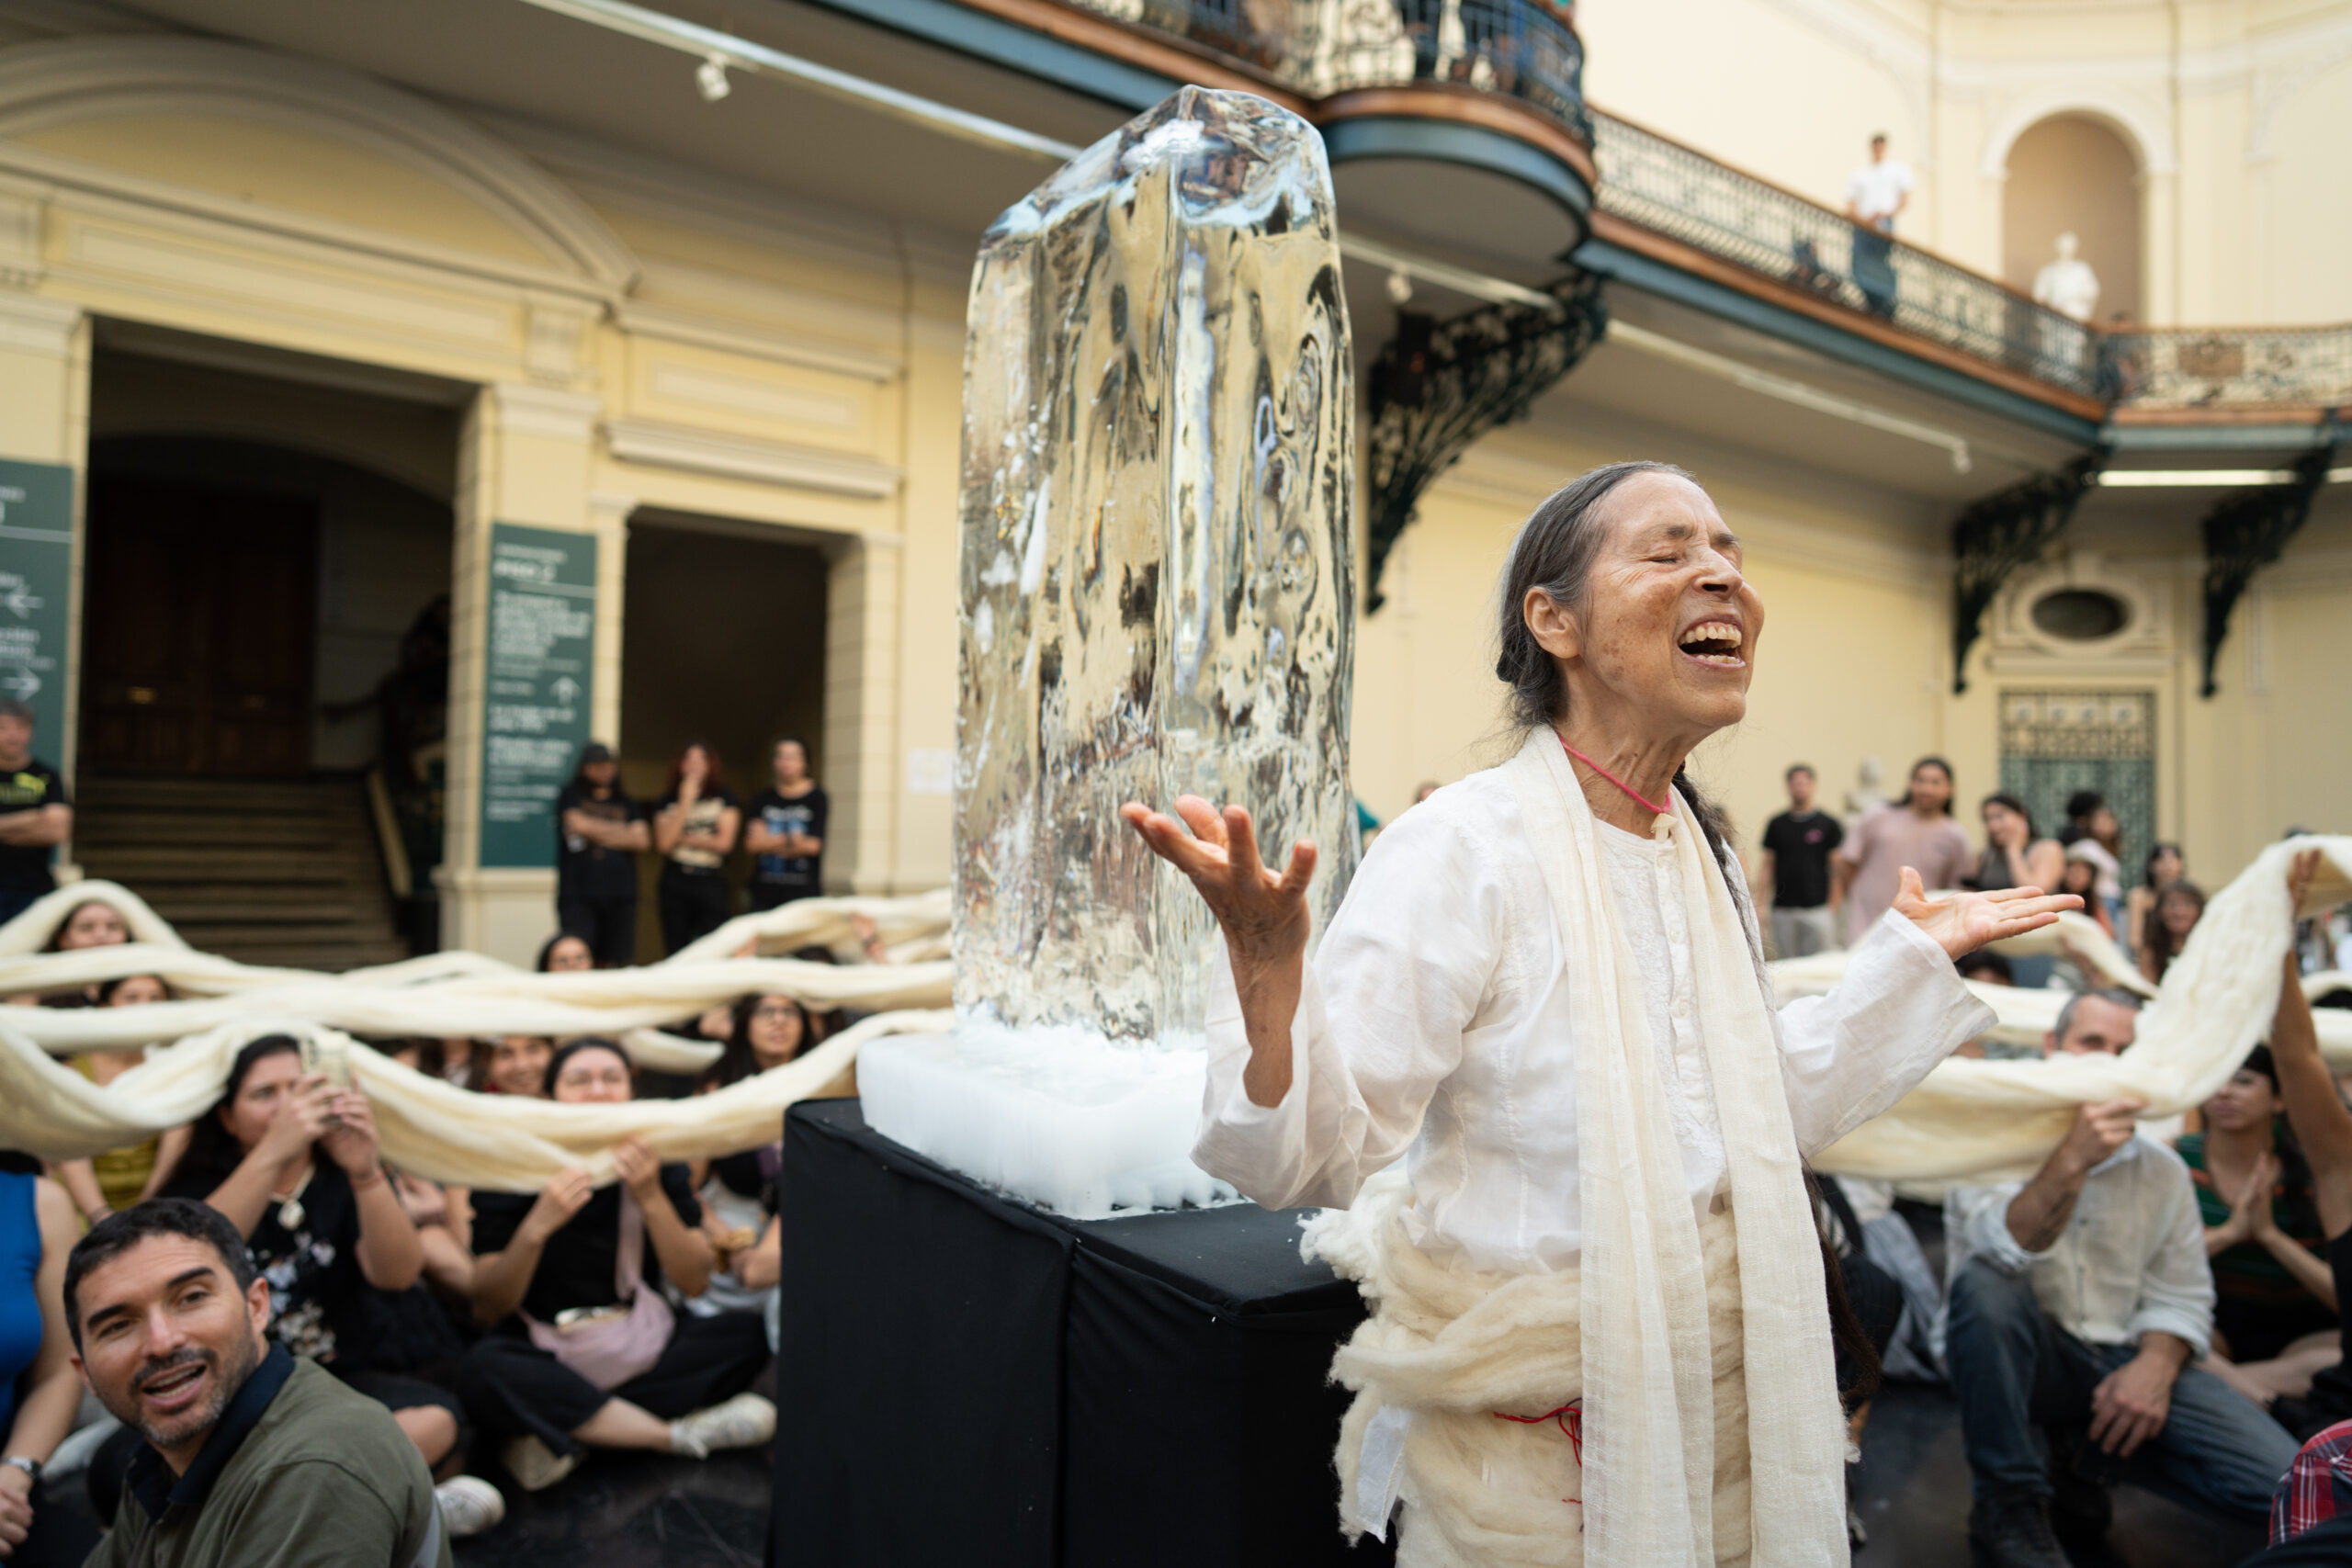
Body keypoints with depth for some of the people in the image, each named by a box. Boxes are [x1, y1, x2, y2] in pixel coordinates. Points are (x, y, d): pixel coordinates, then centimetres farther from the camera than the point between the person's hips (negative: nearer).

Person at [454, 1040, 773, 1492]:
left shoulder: (655, 1162, 1)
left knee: (745, 1332, -21)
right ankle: (681, 1434, -25)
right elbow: (487, 1309, -11)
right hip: (546, 1359, -2)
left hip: (644, 1347, 2)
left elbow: (693, 1281, -7)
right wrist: (537, 1226, -28)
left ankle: (561, 1435, -20)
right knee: (480, 1369, -34)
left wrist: (651, 1199, -21)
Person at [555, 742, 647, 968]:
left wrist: (596, 834, -2)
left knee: (617, 963, 1)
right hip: (578, 893, -3)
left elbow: (642, 840, 4)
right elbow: (579, 823, -8)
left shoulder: (626, 804, 18)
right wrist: (621, 831, 4)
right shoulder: (571, 796, 11)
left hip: (620, 893, 3)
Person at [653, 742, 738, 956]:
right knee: (676, 952, 3)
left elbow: (724, 842, -1)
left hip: (711, 882, -2)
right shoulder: (668, 802, 11)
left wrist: (682, 838, 2)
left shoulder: (724, 798, 7)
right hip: (675, 881, 2)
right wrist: (685, 802, -2)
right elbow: (664, 843, -4)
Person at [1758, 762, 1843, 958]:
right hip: (1783, 910, 2)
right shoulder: (1776, 824, 10)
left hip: (1818, 908, -2)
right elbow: (1768, 864, 11)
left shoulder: (1828, 824, 4)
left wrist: (1833, 907, -4)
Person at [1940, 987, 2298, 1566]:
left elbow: (2182, 1295, 6)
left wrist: (2155, 1365, -15)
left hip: (2121, 1364, 4)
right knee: (1985, 1283, -37)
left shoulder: (2163, 1170, 5)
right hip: (2022, 1359, -3)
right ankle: (2007, 1502, -19)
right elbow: (2008, 1251, -25)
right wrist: (2073, 1161, -38)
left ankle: (2088, 1454, 8)